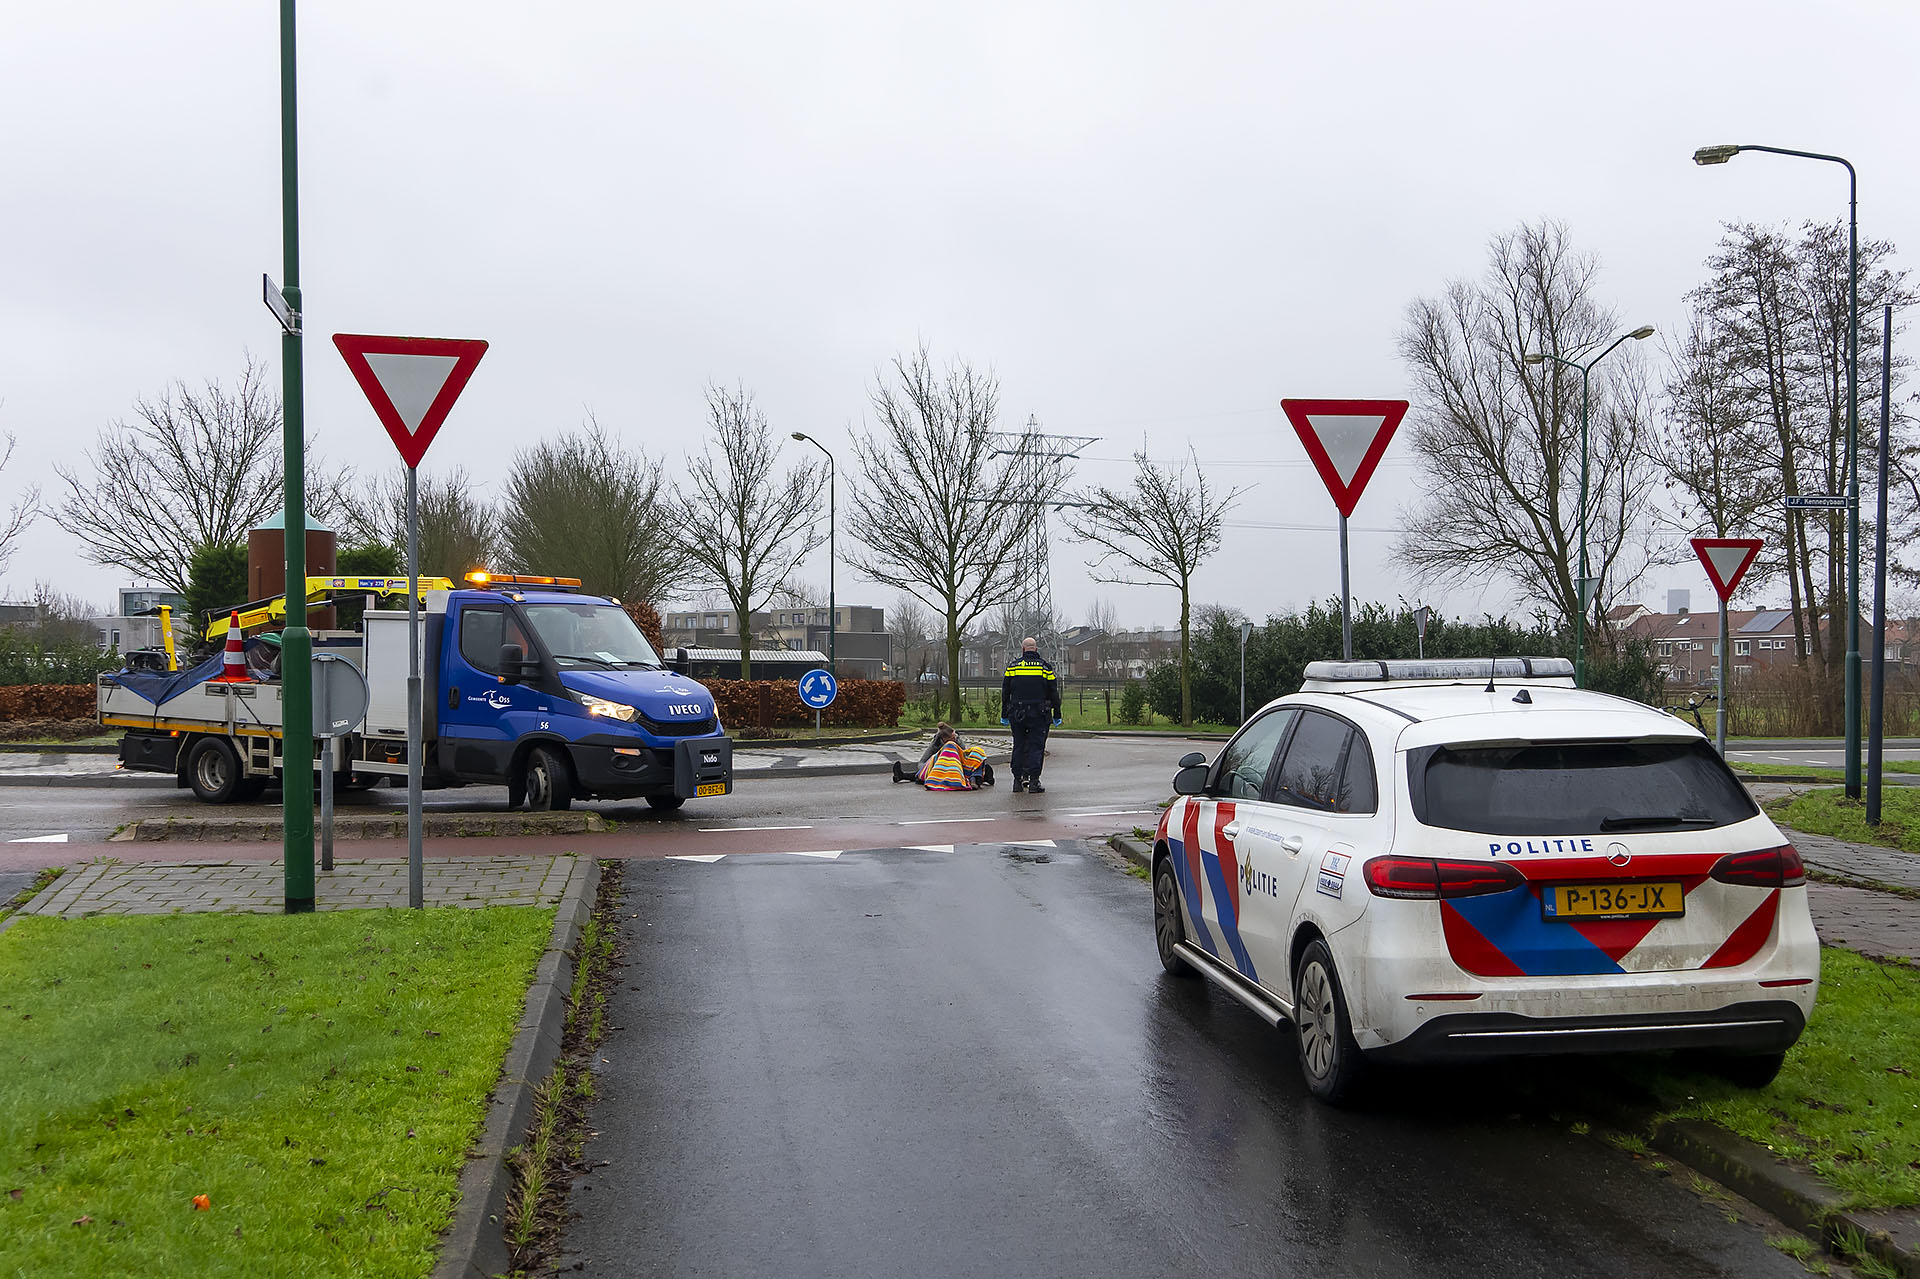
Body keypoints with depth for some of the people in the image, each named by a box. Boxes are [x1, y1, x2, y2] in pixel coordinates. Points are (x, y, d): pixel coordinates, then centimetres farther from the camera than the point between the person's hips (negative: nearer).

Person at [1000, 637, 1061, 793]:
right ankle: (1034, 781, -4)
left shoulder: (1012, 667, 4)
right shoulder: (1045, 667, 1)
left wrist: (1004, 715, 13)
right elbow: (1053, 693, 2)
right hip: (1039, 714, -2)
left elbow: (1005, 693, 7)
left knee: (1018, 746, 10)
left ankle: (1018, 780, 11)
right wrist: (1057, 715, 8)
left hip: (1017, 714, 2)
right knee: (1036, 746, 1)